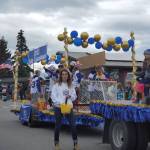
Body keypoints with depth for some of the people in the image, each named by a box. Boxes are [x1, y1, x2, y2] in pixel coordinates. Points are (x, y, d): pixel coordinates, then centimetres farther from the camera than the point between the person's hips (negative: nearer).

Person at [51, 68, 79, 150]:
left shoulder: (71, 85, 11)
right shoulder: (56, 85, 0)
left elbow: (74, 96, 13)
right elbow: (53, 96, -7)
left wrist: (70, 96, -9)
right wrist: (60, 103, -19)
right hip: (58, 107, -2)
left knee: (73, 125, -3)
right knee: (58, 125, 7)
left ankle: (75, 143, 9)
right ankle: (56, 143, 21)